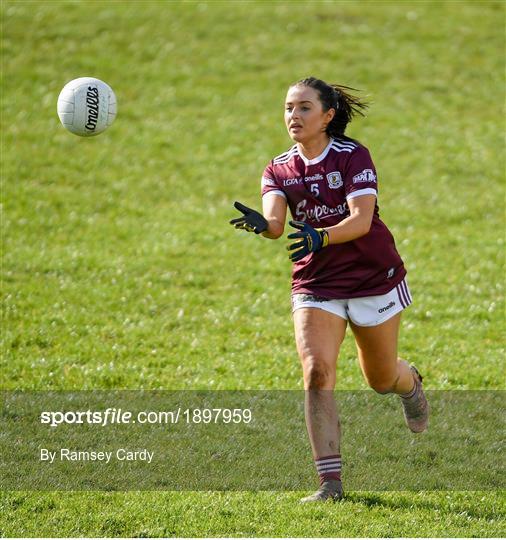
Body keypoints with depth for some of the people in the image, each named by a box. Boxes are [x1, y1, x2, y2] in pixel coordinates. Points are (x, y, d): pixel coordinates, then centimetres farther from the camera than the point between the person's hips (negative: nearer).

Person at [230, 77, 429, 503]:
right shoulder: (279, 170, -1)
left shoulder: (353, 156, -12)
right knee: (317, 372, -18)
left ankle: (411, 383, 53)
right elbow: (275, 223, -19)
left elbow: (361, 219, -25)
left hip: (375, 279, -2)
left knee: (381, 380, 13)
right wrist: (260, 223, -43)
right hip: (315, 285, 2)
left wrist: (321, 237, -44)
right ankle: (330, 482, -15)